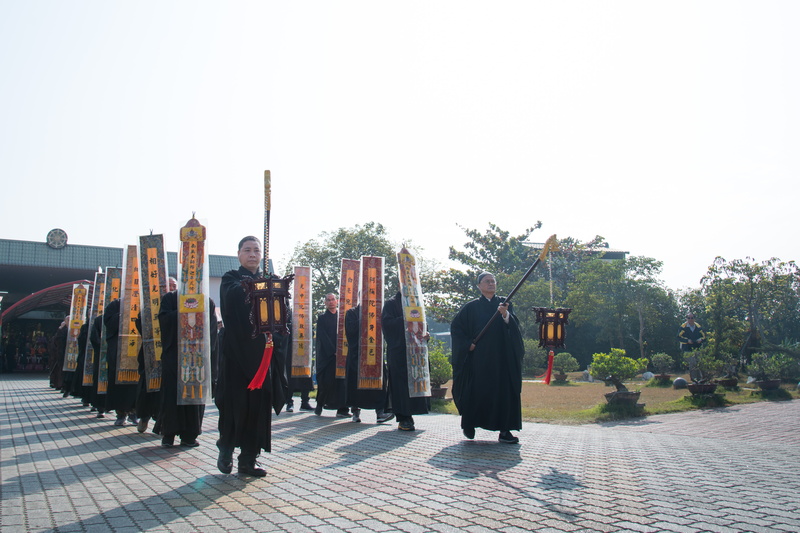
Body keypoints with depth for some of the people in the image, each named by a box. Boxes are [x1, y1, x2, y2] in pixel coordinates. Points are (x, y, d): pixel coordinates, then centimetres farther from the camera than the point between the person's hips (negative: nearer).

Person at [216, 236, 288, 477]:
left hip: (263, 352, 3)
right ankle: (226, 449, 18)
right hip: (236, 352, -3)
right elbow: (233, 295, -20)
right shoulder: (231, 279, 5)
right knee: (235, 401, -4)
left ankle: (249, 459, 11)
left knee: (259, 403, 2)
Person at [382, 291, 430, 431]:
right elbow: (386, 322, -11)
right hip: (398, 350, -6)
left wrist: (426, 334, -2)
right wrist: (403, 320, -22)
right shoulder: (392, 303, 2)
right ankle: (403, 419, -5)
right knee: (401, 383, -8)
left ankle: (408, 415, 13)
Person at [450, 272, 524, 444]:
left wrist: (505, 315, -27)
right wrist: (468, 344, -3)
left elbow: (514, 324, -6)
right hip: (479, 358, -1)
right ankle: (468, 423, 21)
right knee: (477, 390, -1)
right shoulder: (471, 307, 5)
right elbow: (455, 326, 7)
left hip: (502, 357, 2)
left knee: (505, 390, -3)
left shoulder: (504, 304, 9)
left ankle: (504, 431, 3)